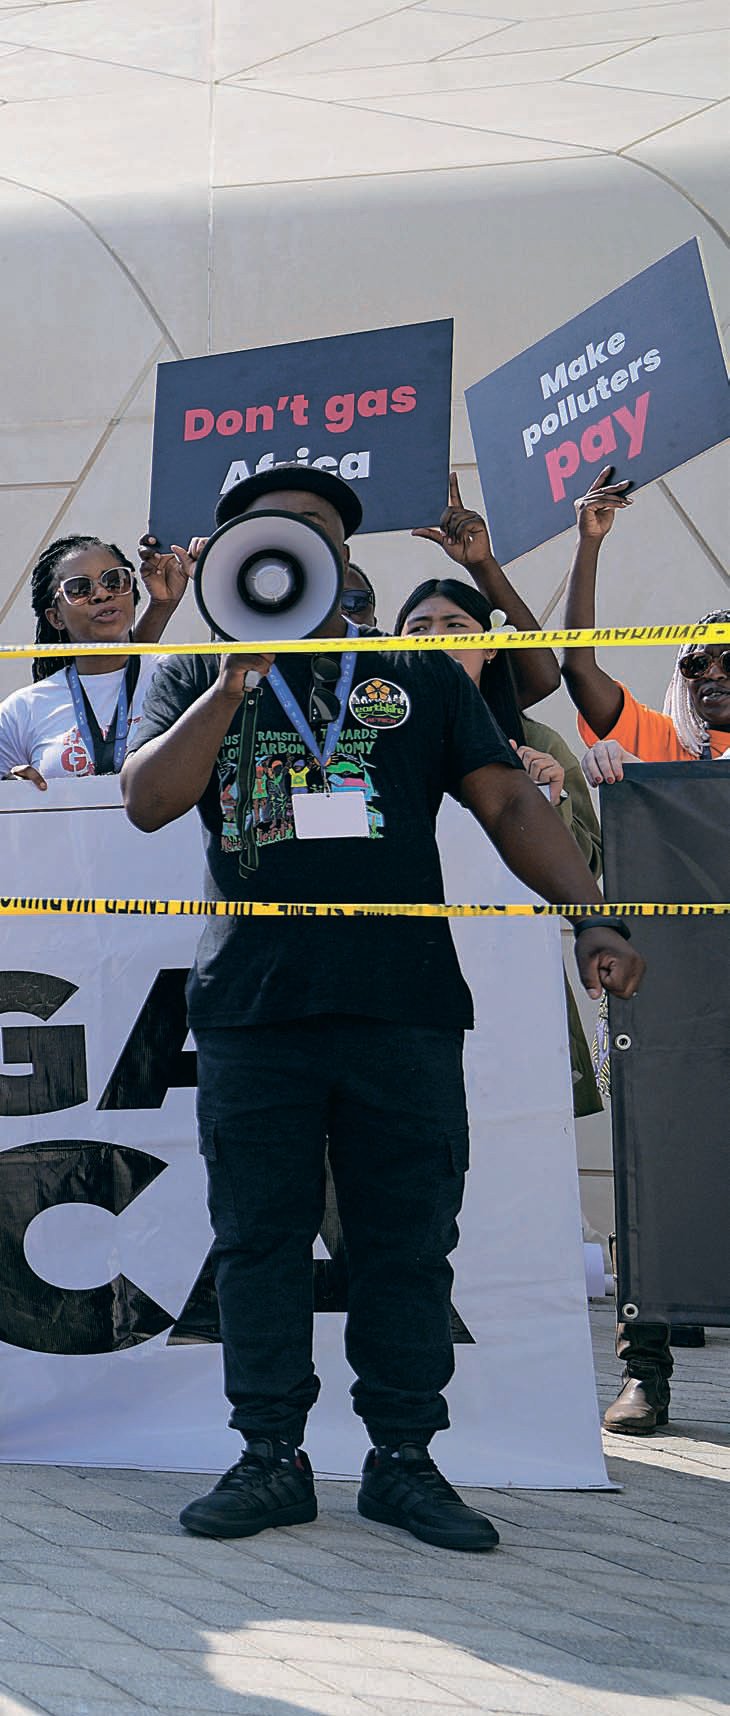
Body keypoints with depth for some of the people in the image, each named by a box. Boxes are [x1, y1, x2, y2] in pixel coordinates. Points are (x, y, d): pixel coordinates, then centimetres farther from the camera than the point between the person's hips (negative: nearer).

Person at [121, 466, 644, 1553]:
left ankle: (404, 1461, 9)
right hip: (253, 1006, 0)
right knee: (257, 1240, 2)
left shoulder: (422, 676, 14)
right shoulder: (199, 677, 14)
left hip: (405, 1006, 0)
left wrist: (589, 918, -5)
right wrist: (238, 678, -8)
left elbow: (508, 802, 8)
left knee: (409, 1242, 1)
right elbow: (148, 800, -1)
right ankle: (272, 1460, 10)